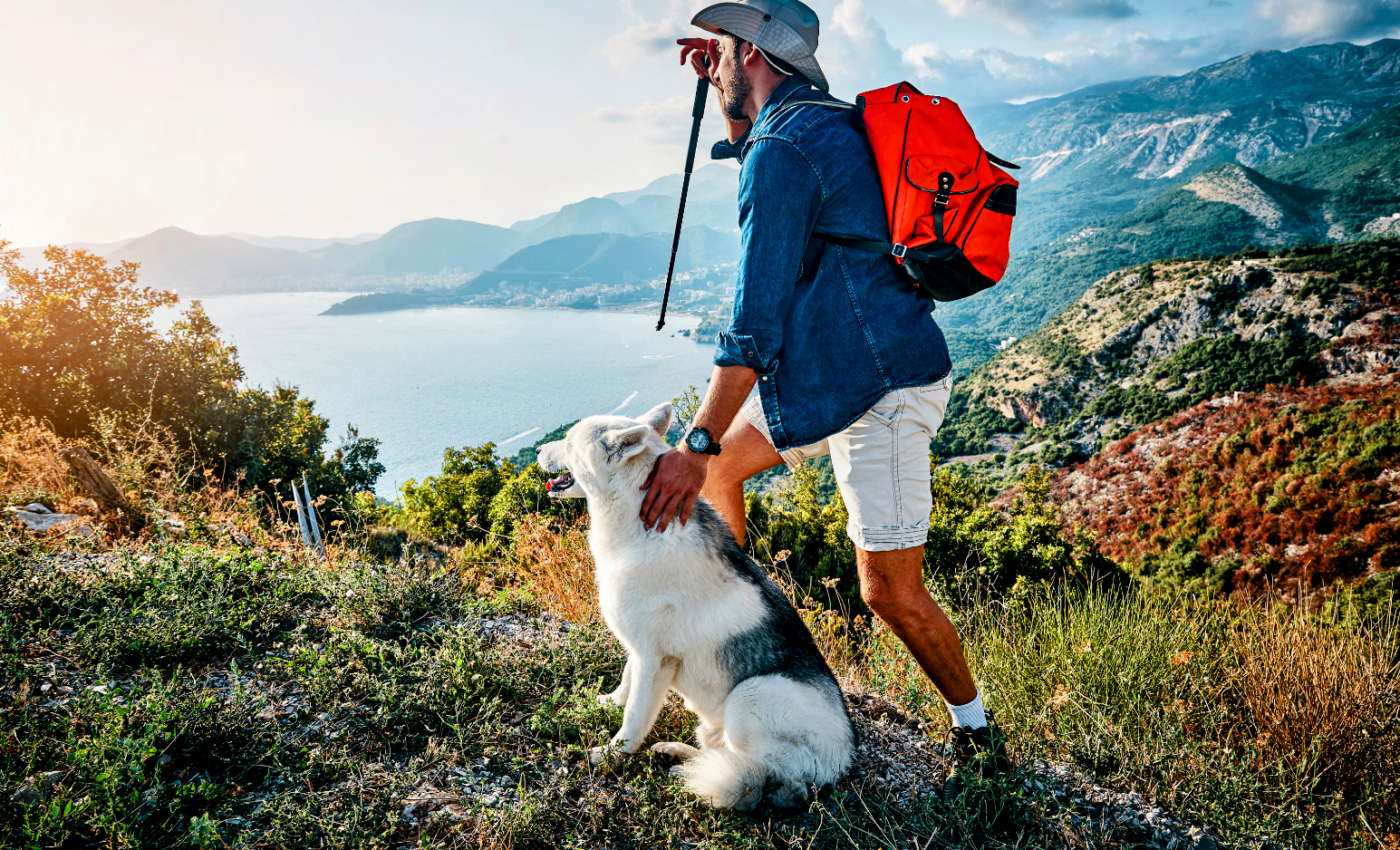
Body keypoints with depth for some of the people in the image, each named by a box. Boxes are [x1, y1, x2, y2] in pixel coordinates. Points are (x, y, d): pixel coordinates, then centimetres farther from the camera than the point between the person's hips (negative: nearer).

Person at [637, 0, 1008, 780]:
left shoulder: (781, 150, -18)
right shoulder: (822, 119, 12)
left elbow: (758, 320, -24)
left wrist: (696, 445, -22)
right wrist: (721, 85, 21)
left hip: (883, 387, -10)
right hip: (826, 367, 10)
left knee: (891, 594, -3)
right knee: (713, 465, 16)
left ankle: (976, 729, 20)